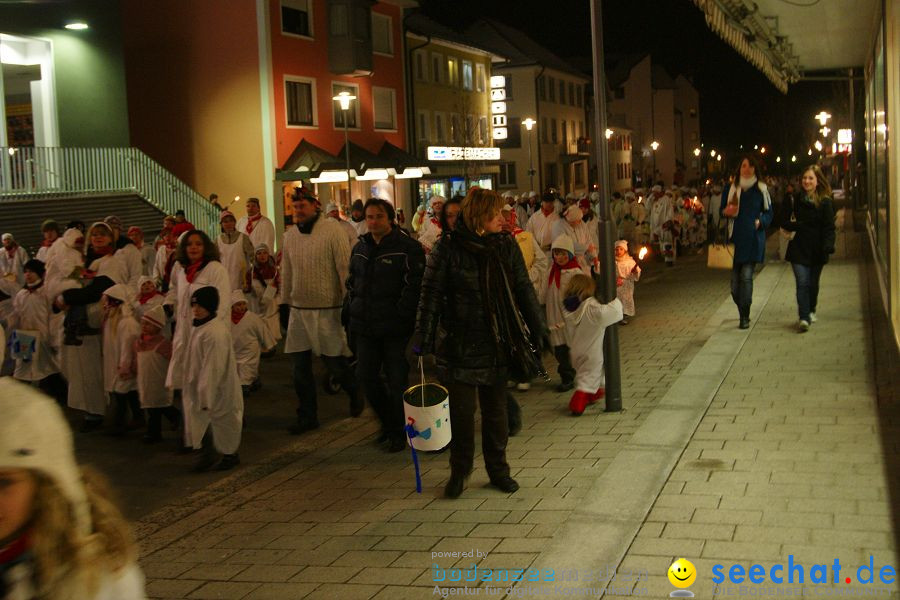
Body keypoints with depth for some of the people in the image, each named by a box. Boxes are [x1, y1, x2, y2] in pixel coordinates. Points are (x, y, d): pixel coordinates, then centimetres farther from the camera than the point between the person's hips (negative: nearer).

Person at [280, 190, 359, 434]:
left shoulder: (332, 231, -11)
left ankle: (355, 395, 32)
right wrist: (285, 302, 16)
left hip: (328, 309, -5)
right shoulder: (290, 235, 6)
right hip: (298, 309, 5)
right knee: (300, 368, 8)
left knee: (334, 363, 2)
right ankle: (307, 416, 21)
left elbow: (345, 268, -11)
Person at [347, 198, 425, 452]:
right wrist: (354, 309, 11)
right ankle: (388, 422, 29)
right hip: (365, 326, 6)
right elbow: (352, 282, 22)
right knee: (366, 376, 8)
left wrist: (400, 315, -16)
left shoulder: (408, 248, -9)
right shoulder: (360, 248, 12)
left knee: (397, 379, 1)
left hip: (396, 327, -6)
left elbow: (415, 286, -13)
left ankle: (398, 432, 17)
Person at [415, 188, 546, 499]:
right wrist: (423, 339, -9)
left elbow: (523, 290, 10)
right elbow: (430, 295, -7)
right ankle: (459, 472, 20)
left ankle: (498, 469, 26)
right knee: (461, 410, 2)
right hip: (461, 344, -3)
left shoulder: (506, 246, 3)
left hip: (499, 344, 3)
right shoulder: (448, 248, -8)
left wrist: (537, 329, 11)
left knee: (496, 409, 12)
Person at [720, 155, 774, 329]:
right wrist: (726, 212, -9)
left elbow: (769, 213, 11)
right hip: (734, 238, 2)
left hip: (753, 238, -2)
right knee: (735, 278, 2)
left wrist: (760, 221, -9)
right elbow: (722, 209, 15)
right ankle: (743, 312, 22)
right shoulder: (730, 188, 9)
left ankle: (745, 317, -5)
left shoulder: (761, 189, 6)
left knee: (746, 277, -9)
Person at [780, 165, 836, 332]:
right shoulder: (795, 200, 4)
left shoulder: (825, 202, -1)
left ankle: (810, 311, 34)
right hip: (798, 249, 0)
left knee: (813, 283, 12)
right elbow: (785, 223, 5)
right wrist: (798, 225, -15)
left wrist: (828, 248, -16)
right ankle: (804, 318, -13)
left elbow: (829, 228, -4)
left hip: (816, 249, 0)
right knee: (802, 282, -10)